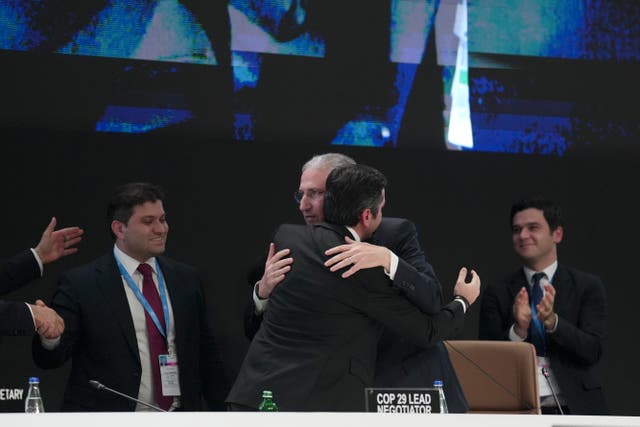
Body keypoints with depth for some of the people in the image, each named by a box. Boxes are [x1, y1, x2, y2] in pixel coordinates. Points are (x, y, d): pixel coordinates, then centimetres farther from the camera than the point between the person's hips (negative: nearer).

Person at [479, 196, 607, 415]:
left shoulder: (588, 287, 6)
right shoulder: (497, 294, 8)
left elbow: (592, 351, -3)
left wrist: (552, 321, -17)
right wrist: (518, 329, -15)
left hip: (575, 408, 0)